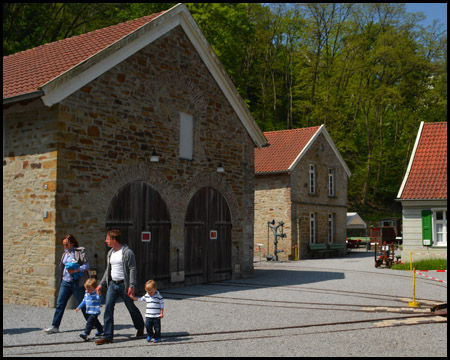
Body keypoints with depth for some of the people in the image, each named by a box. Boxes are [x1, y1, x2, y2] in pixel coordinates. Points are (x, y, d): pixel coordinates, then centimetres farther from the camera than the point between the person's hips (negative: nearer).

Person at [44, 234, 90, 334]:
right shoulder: (65, 254, 14)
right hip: (65, 282, 6)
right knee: (60, 304, 0)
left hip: (77, 282, -6)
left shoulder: (80, 252, -7)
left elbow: (87, 265, -12)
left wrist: (75, 270, -22)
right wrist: (60, 280, 18)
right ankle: (55, 326, 5)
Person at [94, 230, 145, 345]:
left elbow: (132, 269, -15)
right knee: (108, 308, -4)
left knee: (131, 307, 9)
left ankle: (140, 328, 34)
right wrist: (101, 284, 15)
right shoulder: (110, 253, 11)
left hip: (124, 285, -6)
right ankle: (107, 336, -1)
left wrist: (131, 286, -22)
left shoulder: (127, 252, -12)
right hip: (112, 284, 6)